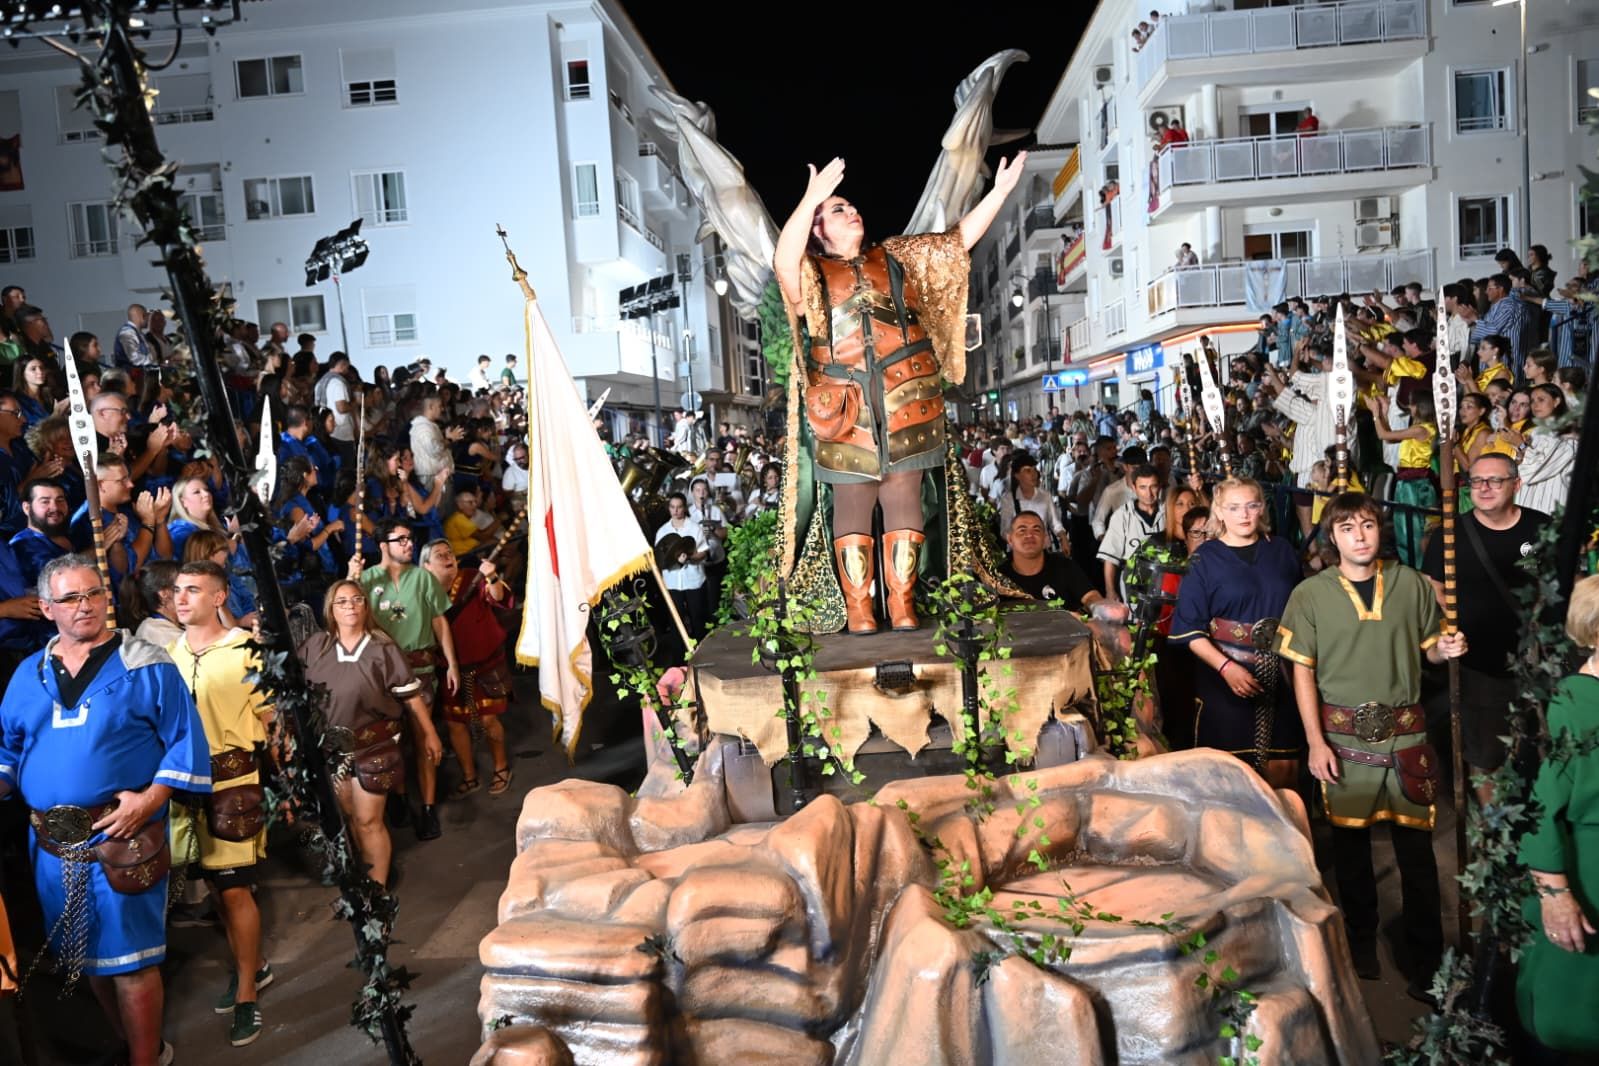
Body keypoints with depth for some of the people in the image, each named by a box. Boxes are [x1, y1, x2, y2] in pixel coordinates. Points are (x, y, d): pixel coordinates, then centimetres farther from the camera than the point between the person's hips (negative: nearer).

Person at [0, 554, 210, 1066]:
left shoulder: (146, 665, -5)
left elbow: (185, 741, -7)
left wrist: (149, 798, -17)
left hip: (123, 836, -5)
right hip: (52, 841, 6)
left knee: (129, 958, -2)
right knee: (87, 956, 16)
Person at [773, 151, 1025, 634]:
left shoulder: (897, 256, 19)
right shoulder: (811, 273, 9)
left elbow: (958, 240, 17)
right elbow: (784, 260, -14)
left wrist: (999, 191, 7)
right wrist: (811, 199, -25)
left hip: (907, 405, 2)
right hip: (848, 410, -2)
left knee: (904, 502, 2)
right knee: (853, 506, 0)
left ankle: (903, 608, 7)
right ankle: (859, 613, 4)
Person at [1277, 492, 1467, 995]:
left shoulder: (1412, 585, 1)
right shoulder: (1311, 594, -4)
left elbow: (1429, 650, 12)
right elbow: (1302, 671, -2)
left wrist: (1447, 649, -13)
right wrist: (1315, 742, -7)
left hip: (1405, 733, 1)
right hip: (1343, 736, -1)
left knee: (1416, 845, 4)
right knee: (1350, 841, 11)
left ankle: (1427, 957, 17)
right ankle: (1361, 943, 28)